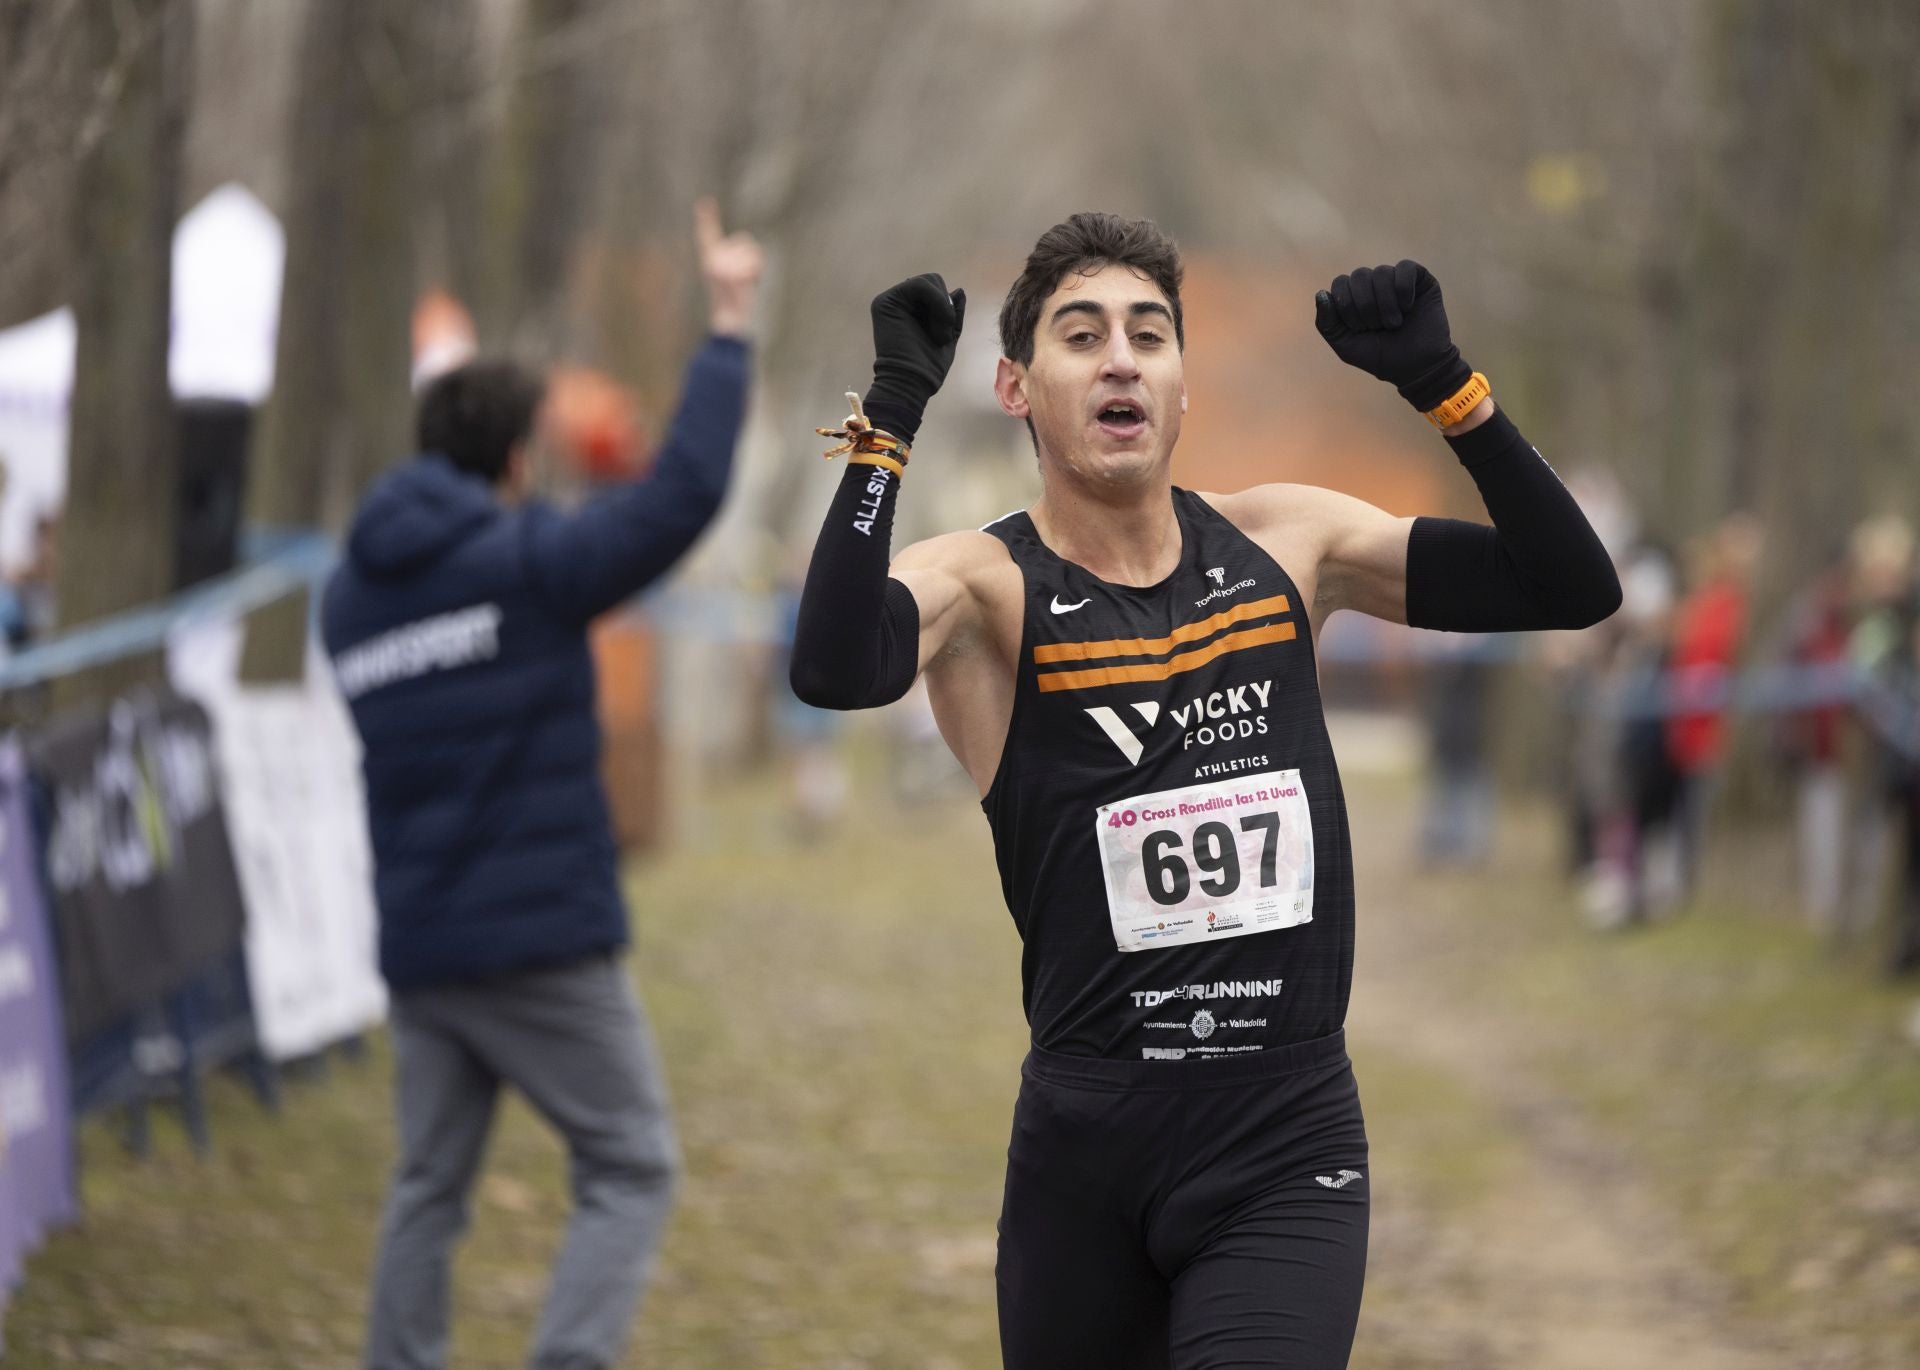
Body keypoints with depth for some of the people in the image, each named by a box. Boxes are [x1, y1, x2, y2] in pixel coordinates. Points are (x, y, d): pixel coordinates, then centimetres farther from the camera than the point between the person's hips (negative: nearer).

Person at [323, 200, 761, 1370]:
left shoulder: (352, 597, 8)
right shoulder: (531, 562, -10)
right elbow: (687, 491, -15)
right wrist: (730, 325, -7)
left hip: (419, 952, 6)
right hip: (546, 943, -6)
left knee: (430, 1189, 16)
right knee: (631, 1172, 2)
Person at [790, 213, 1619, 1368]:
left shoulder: (1283, 541, 7)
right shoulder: (985, 583, -5)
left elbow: (1573, 589, 5)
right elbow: (835, 670, -28)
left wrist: (1443, 384, -6)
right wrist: (894, 408, -26)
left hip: (1290, 1144, 1)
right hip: (1088, 1141, -1)